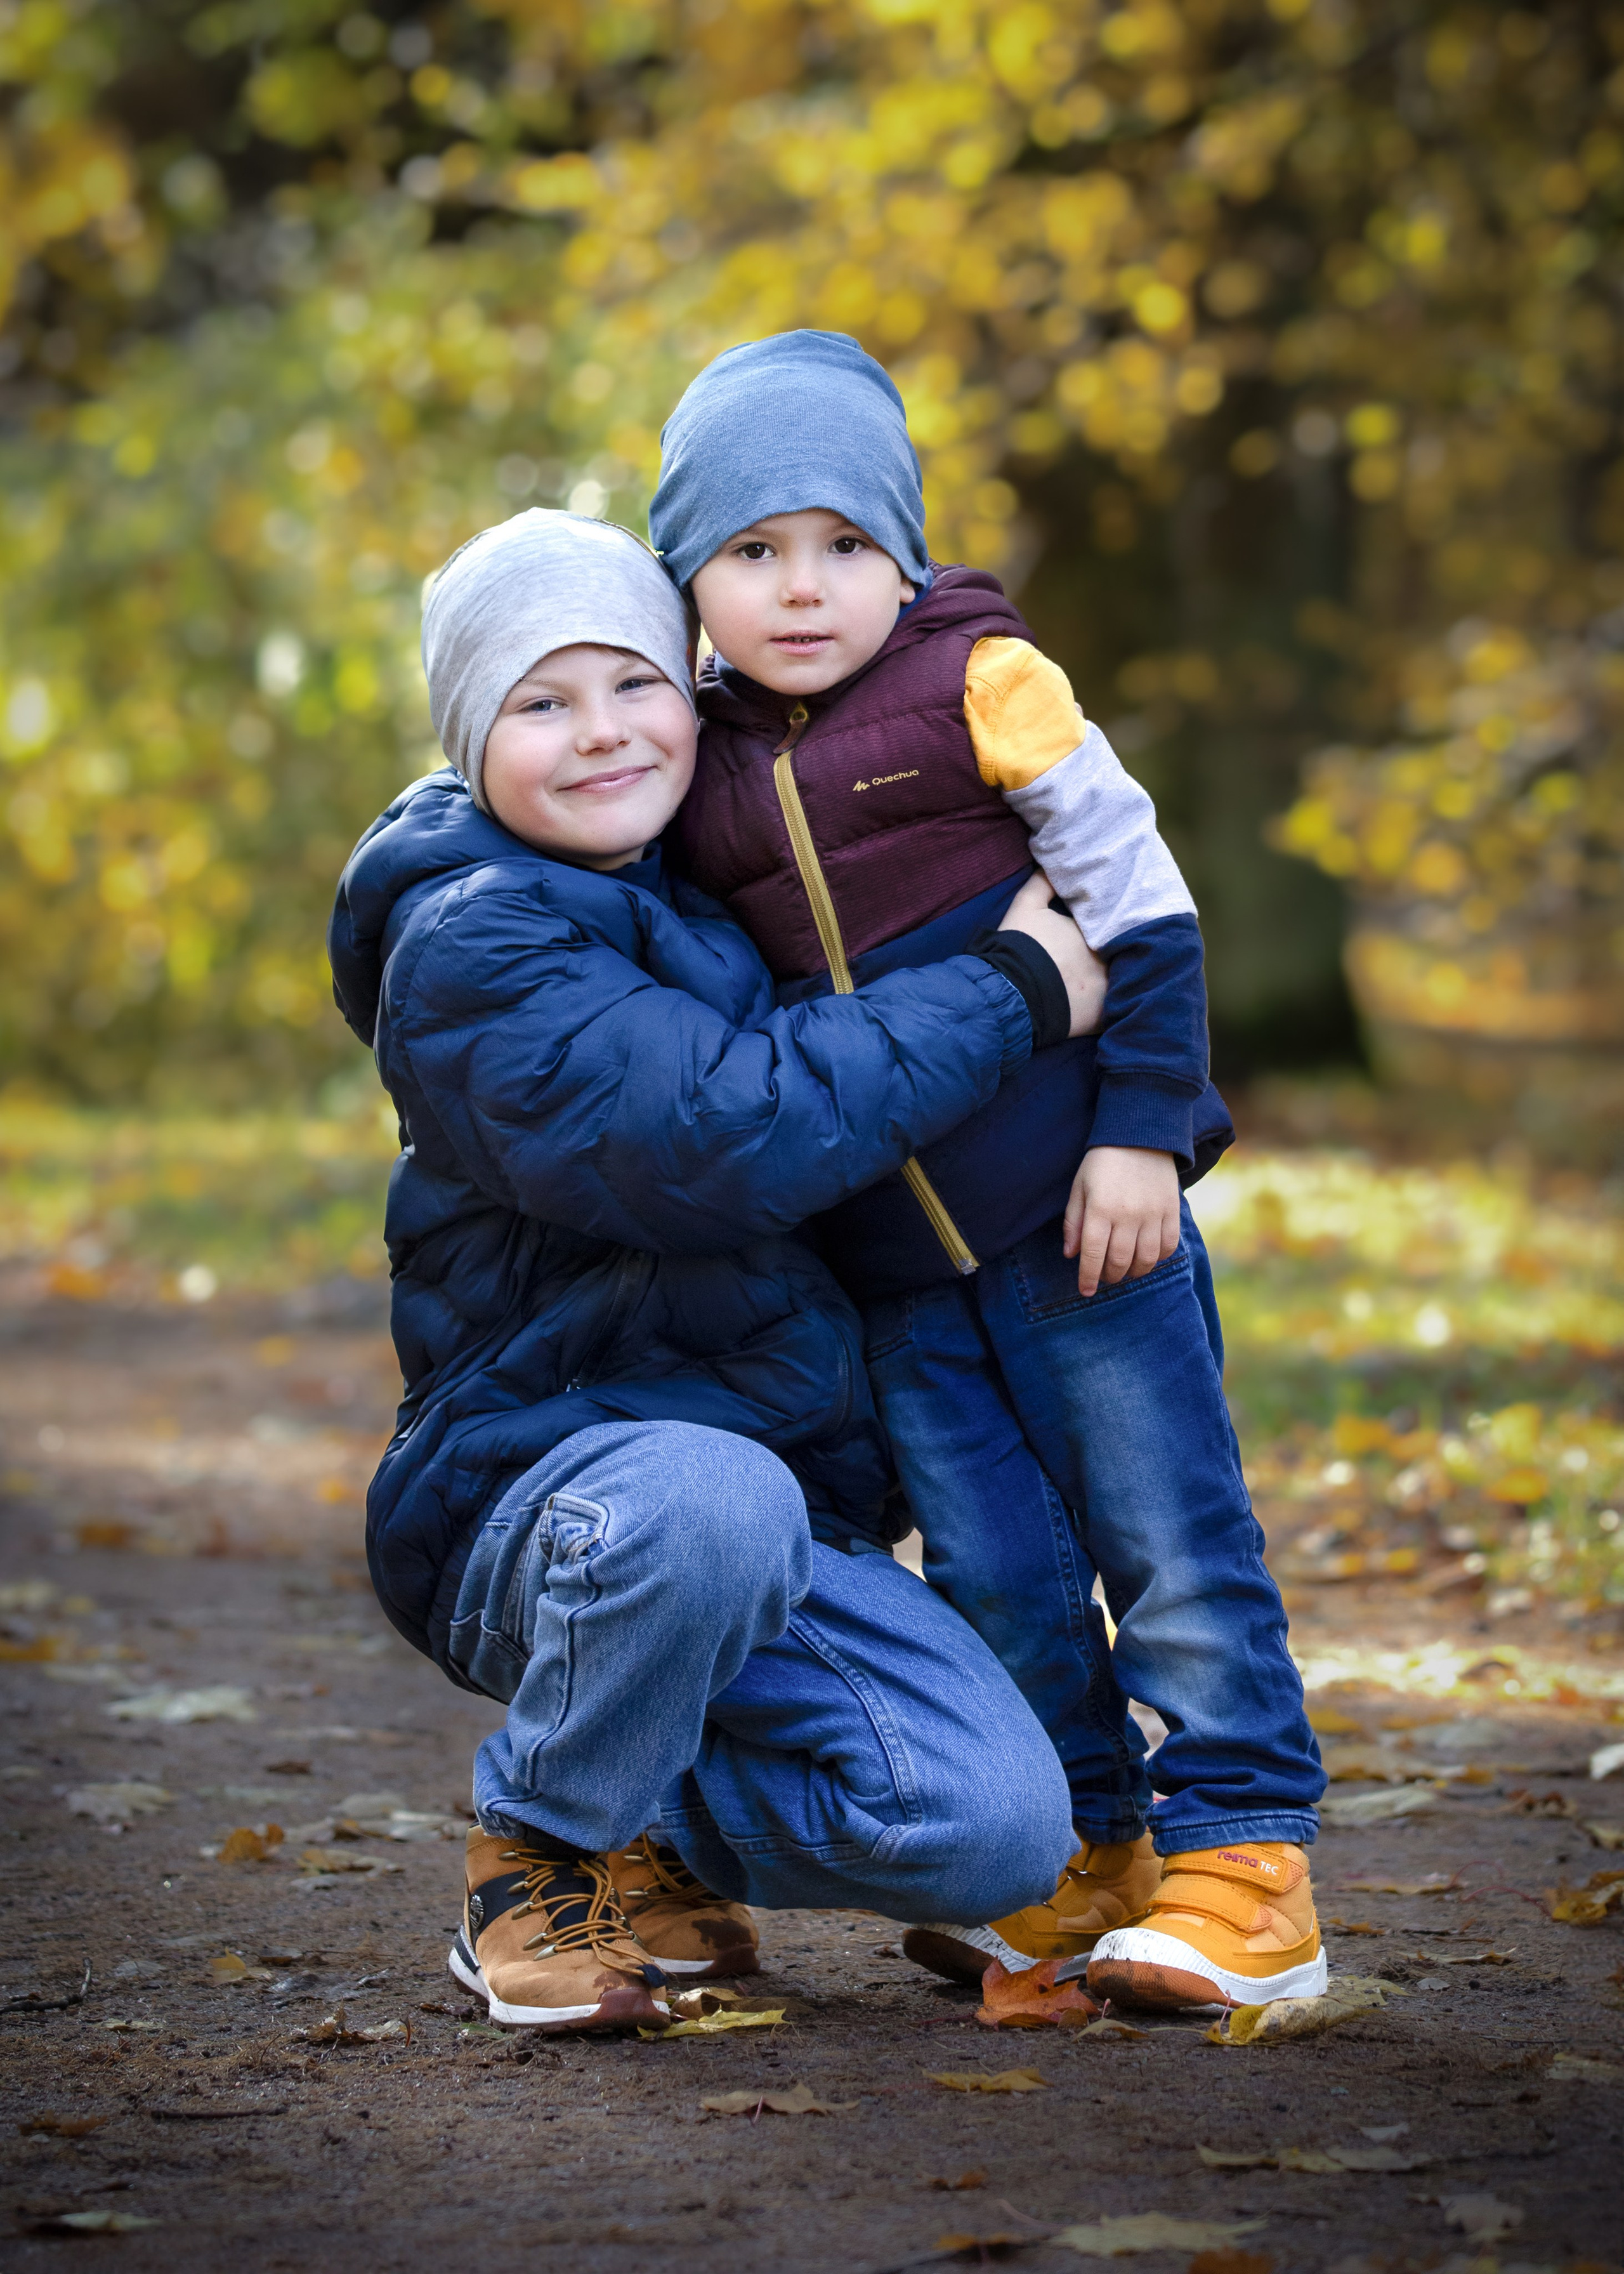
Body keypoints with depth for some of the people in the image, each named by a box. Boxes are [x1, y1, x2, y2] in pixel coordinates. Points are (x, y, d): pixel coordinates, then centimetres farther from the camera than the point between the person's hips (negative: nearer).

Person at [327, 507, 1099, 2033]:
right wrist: (1017, 994, -19)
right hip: (537, 1495, -6)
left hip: (790, 1523, 6)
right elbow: (721, 1138, -27)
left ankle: (649, 1832, 12)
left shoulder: (717, 897, 12)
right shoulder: (471, 949, -12)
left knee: (998, 1831, -17)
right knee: (709, 1501, -41)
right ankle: (538, 1857, -12)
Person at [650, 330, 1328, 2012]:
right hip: (892, 1267, 4)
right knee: (991, 1571, 6)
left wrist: (1142, 1126, -10)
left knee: (1167, 1535, -1)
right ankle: (1087, 1858, 20)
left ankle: (1242, 1864, 5)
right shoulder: (698, 770, 7)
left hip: (1073, 1208, -4)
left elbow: (1136, 897, -5)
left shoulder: (980, 685, -6)